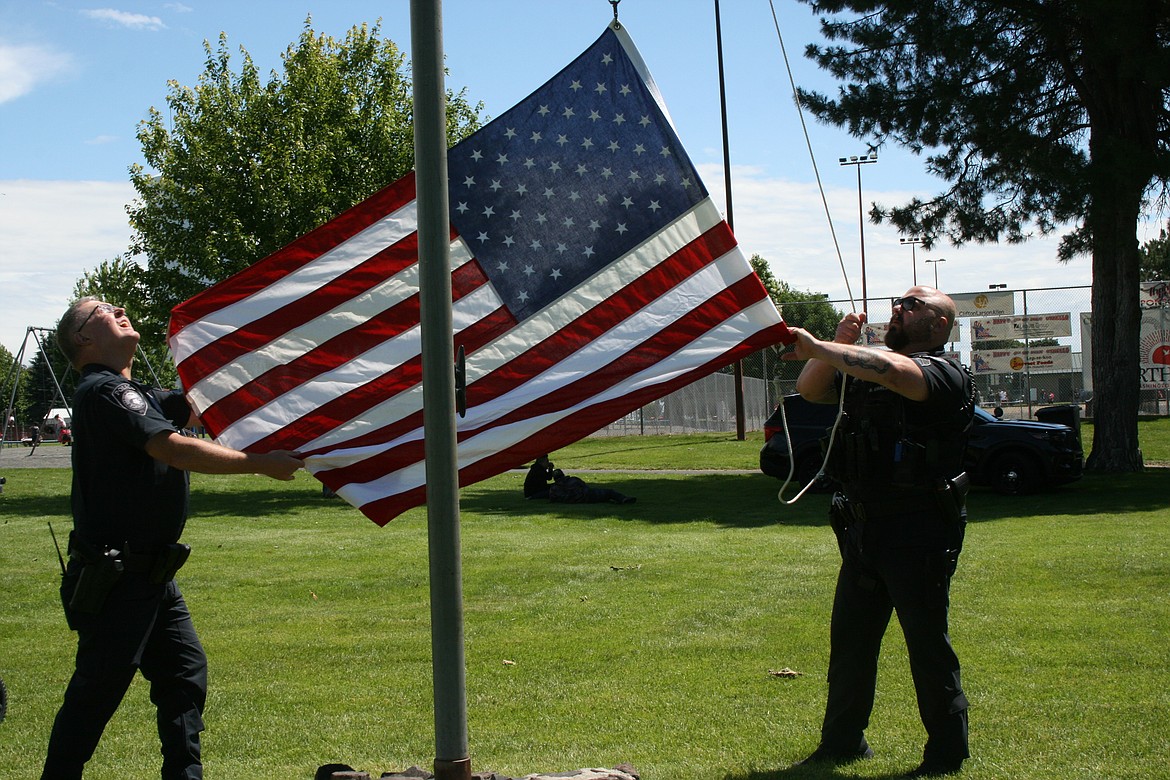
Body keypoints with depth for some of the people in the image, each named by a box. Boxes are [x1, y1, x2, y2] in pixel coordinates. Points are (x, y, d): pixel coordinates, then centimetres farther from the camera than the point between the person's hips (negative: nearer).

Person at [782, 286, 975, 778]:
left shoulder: (943, 374, -10)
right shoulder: (861, 369, 16)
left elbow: (893, 370, -30)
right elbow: (810, 388, 16)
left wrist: (816, 348, -28)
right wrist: (838, 344, 0)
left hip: (919, 536, -8)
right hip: (863, 530, 8)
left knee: (928, 646, 0)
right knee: (849, 642, 15)